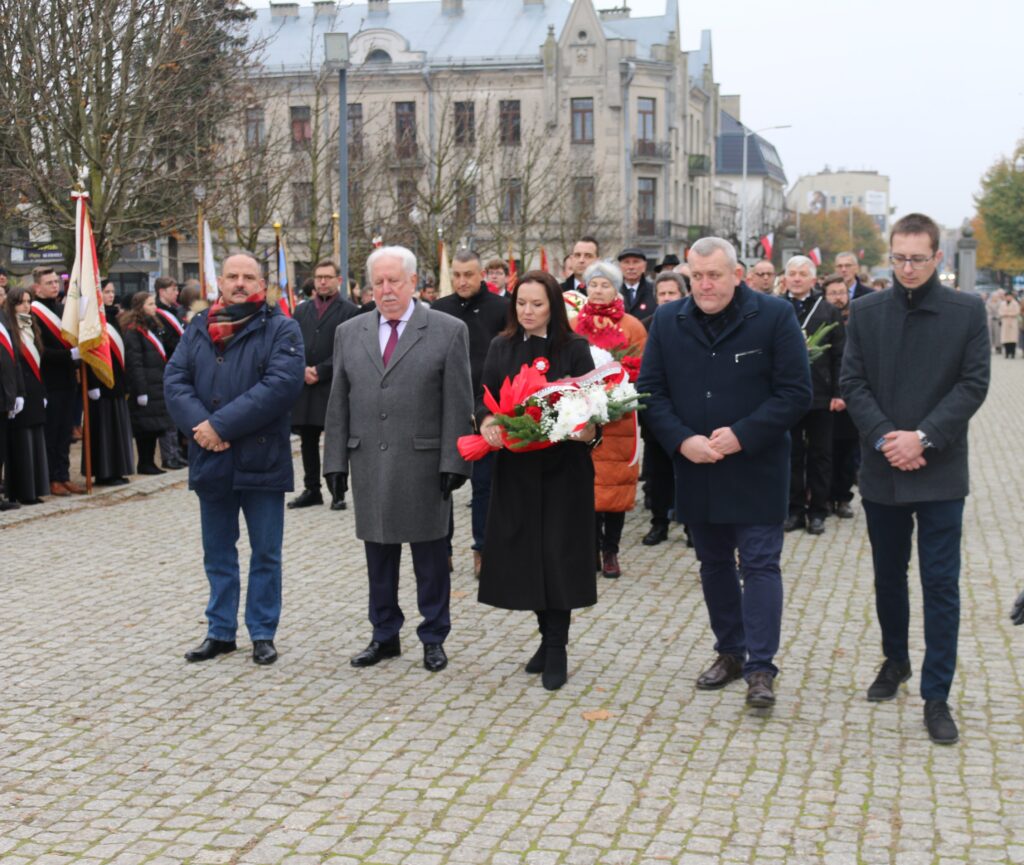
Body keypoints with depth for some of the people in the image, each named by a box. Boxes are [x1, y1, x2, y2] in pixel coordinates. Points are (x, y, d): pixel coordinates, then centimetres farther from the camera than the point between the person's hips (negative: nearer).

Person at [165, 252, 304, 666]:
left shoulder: (280, 329, -4)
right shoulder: (197, 329, 9)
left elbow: (281, 384, -18)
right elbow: (175, 381, 1)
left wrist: (221, 425, -20)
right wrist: (199, 425, -18)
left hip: (262, 460, -4)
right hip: (211, 461, 4)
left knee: (265, 554, 6)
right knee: (218, 553, 14)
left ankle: (263, 633, 18)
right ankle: (220, 632, 25)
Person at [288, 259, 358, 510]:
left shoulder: (349, 311, -2)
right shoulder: (301, 311, 14)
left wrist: (320, 371, -13)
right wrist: (302, 369, -8)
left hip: (333, 387, -5)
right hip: (304, 386, 5)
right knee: (308, 441, 10)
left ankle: (338, 493, 9)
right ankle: (311, 490, 19)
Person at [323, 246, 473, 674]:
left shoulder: (448, 331, -2)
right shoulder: (349, 333, 10)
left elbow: (458, 404, -5)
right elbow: (338, 404, 10)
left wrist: (453, 462, -10)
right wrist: (336, 461, 4)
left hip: (424, 465, -3)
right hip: (369, 465, 3)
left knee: (431, 556, 7)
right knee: (379, 555, 11)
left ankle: (433, 638, 19)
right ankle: (384, 635, 24)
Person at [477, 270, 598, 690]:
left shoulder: (575, 348, -1)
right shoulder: (501, 348, 7)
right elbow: (484, 399, 7)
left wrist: (589, 429, -24)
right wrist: (487, 422, -15)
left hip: (564, 466, -3)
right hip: (516, 465, 3)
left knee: (558, 553, -2)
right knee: (524, 552, 6)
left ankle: (557, 647, 7)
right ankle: (549, 636, 22)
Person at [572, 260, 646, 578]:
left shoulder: (632, 327, 4)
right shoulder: (573, 325, 7)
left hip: (618, 418, -1)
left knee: (616, 484, 1)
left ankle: (610, 551, 11)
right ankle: (591, 548, 13)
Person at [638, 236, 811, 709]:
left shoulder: (775, 315, -8)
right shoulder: (667, 320, 3)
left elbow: (795, 392, -9)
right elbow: (650, 391, 3)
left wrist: (742, 436, -18)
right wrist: (682, 441, -13)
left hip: (757, 469, -4)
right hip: (695, 469, 4)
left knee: (760, 564, -5)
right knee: (713, 563, 14)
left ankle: (760, 667, -1)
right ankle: (730, 652, 28)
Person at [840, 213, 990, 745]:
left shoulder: (967, 311, -3)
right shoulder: (865, 312, 2)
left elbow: (974, 384, -7)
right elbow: (852, 382, -1)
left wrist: (923, 437, -17)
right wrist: (884, 437, -14)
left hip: (939, 471, -2)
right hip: (882, 469, 3)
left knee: (941, 585, -2)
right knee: (888, 576, 17)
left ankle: (936, 696, 6)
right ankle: (895, 661, 38)